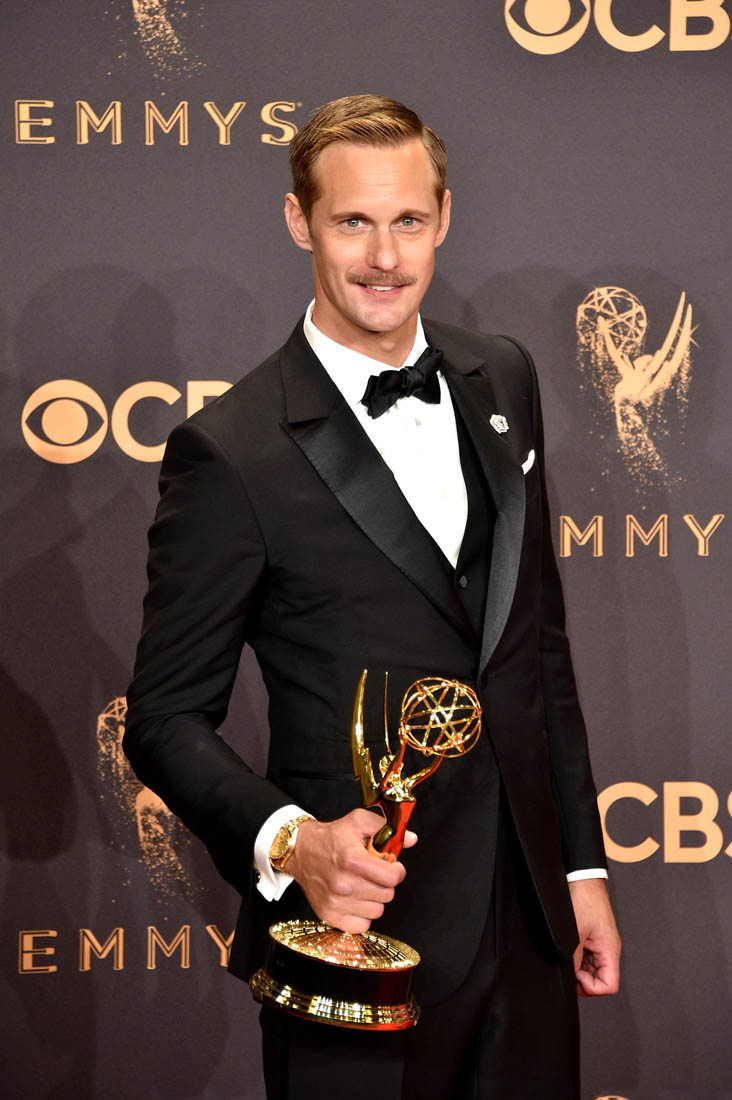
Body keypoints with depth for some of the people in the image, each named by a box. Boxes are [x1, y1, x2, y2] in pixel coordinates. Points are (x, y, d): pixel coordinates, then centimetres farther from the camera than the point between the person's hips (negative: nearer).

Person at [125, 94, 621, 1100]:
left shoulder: (502, 381, 6)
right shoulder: (231, 452, -13)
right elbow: (167, 719, -9)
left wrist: (583, 864, 13)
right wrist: (290, 840, -26)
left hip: (528, 923, 5)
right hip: (361, 935, -5)